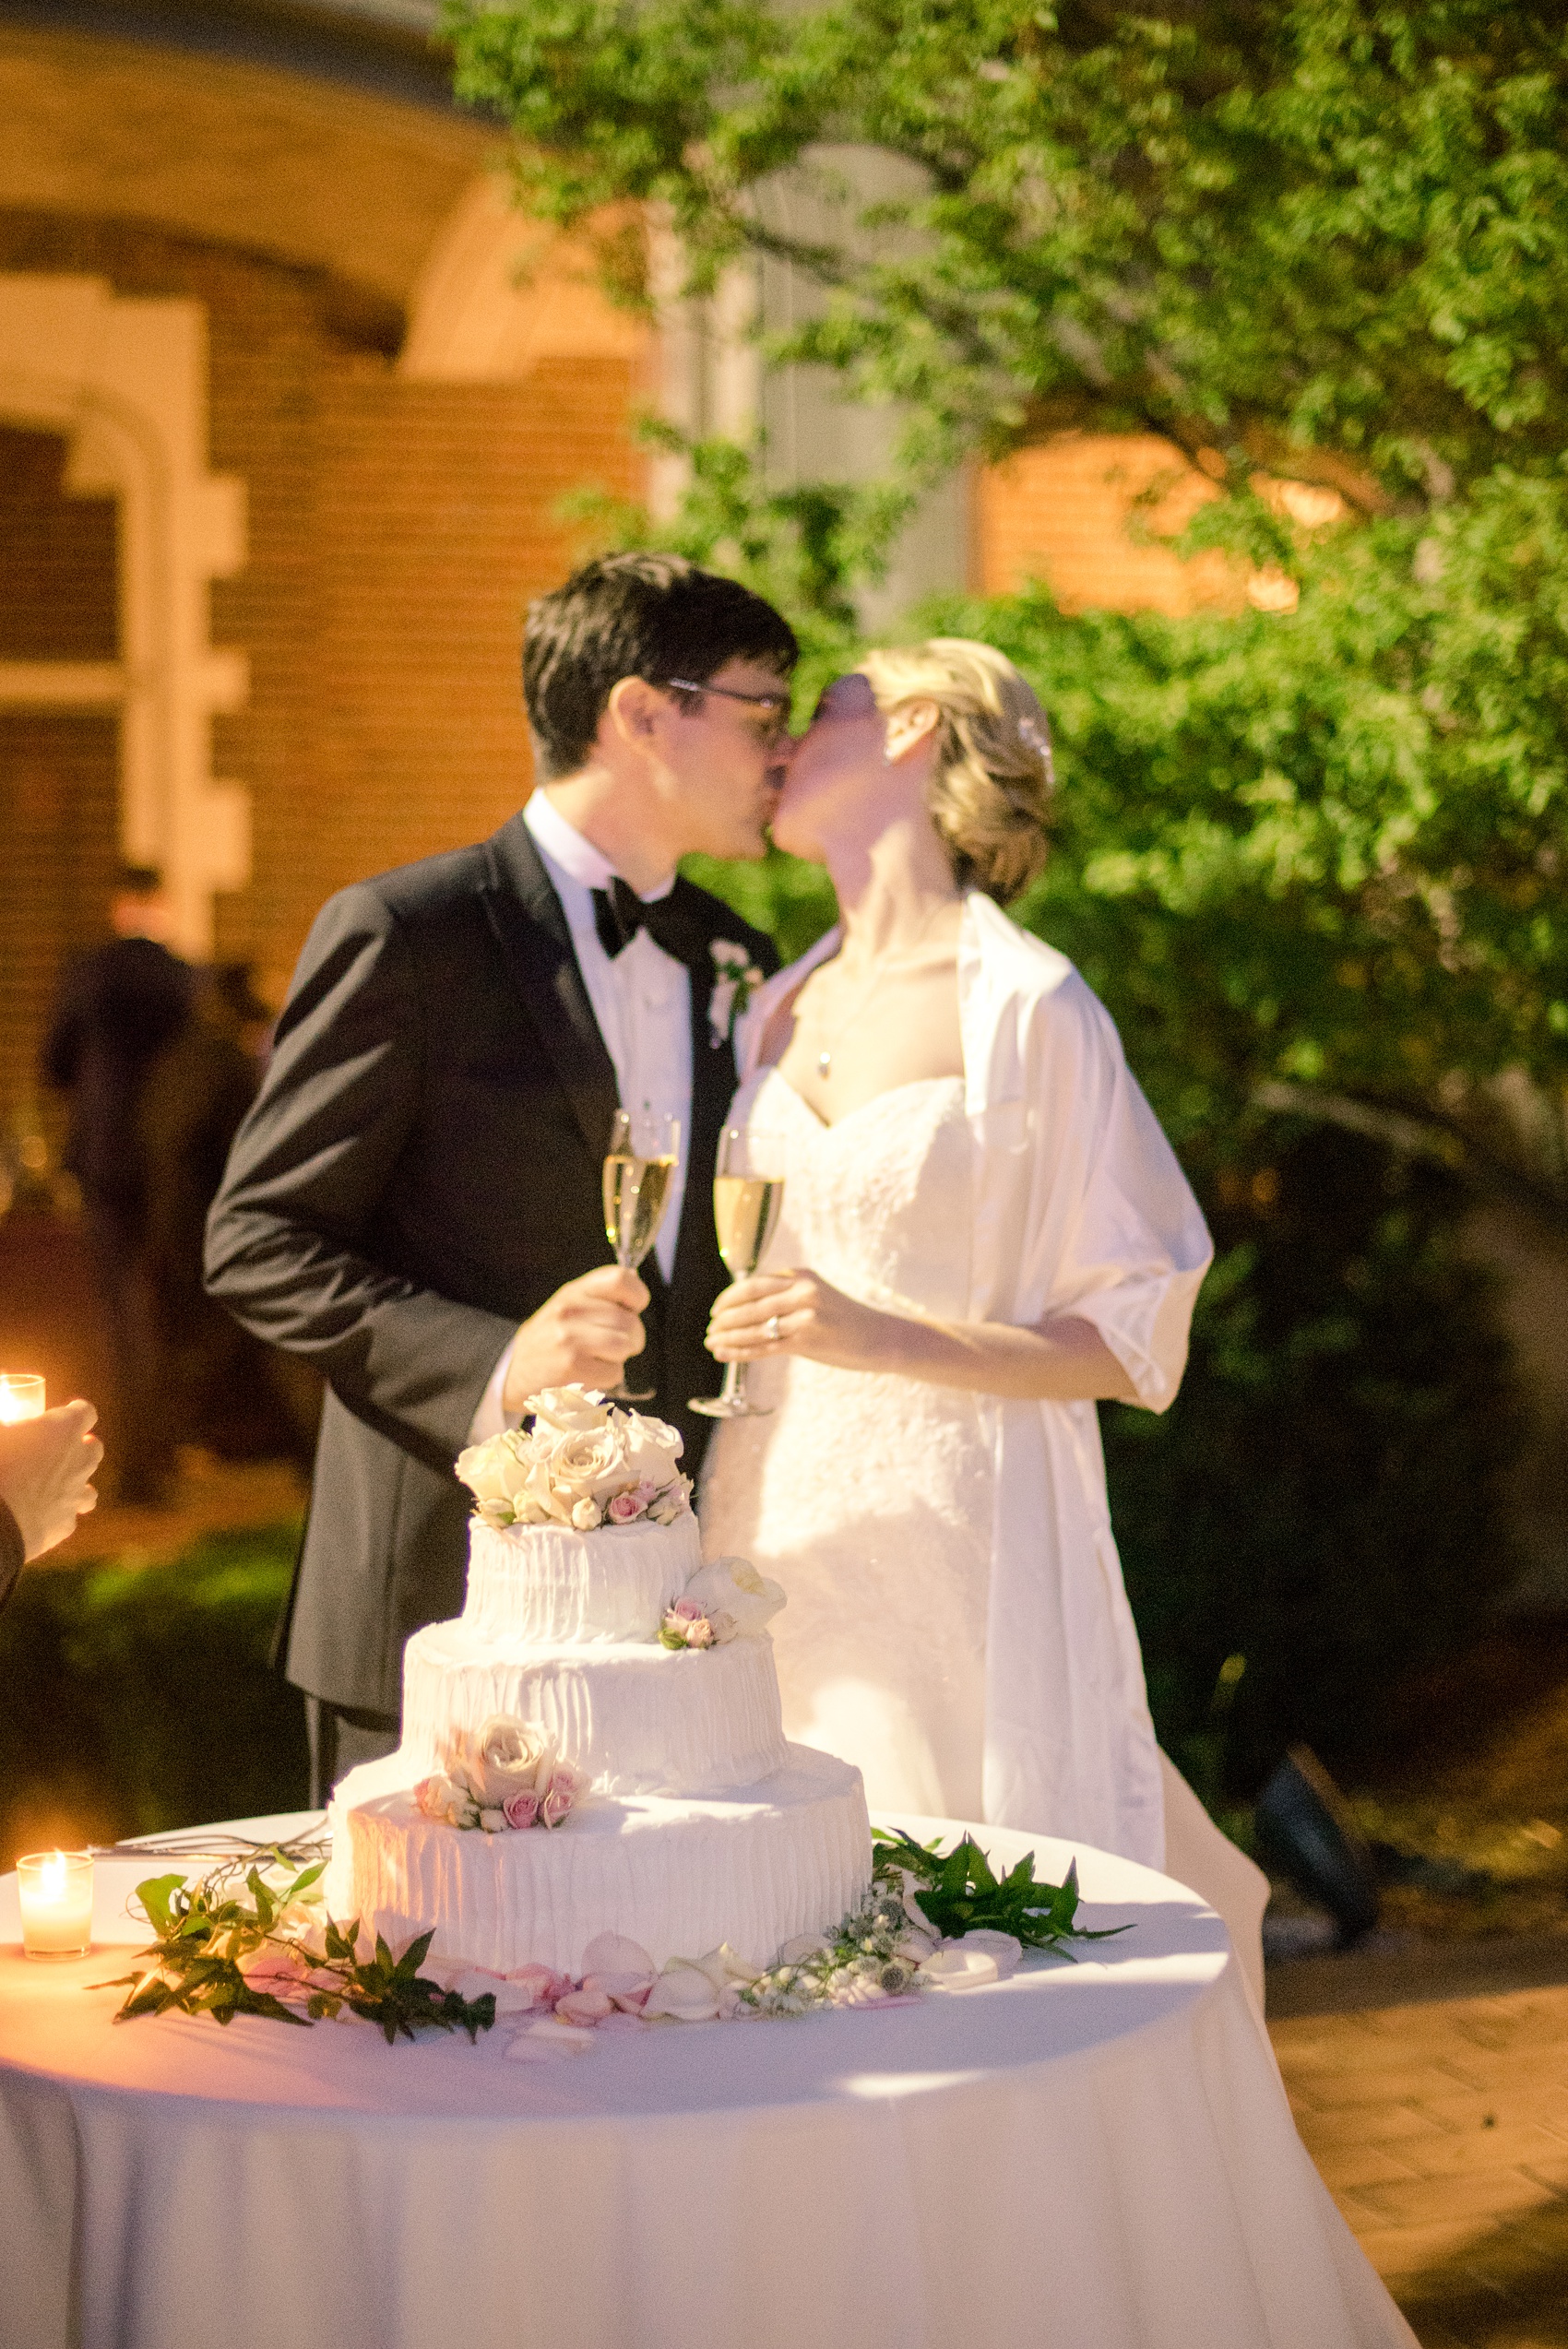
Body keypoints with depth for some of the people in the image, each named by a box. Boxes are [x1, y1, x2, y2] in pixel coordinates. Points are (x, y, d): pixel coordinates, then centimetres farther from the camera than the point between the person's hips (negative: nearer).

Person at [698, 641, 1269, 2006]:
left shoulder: (1026, 1011, -7)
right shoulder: (775, 1012, 13)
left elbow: (1132, 1338, -8)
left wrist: (886, 1337, -18)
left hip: (949, 1559, -5)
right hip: (777, 1550, 6)